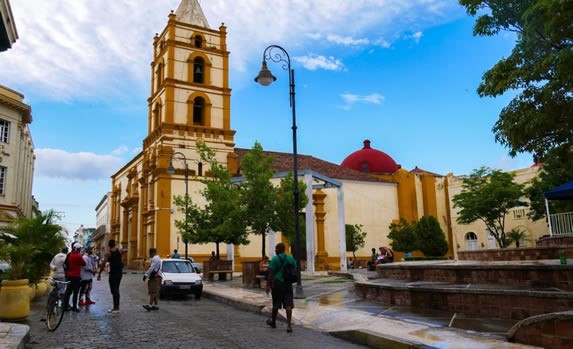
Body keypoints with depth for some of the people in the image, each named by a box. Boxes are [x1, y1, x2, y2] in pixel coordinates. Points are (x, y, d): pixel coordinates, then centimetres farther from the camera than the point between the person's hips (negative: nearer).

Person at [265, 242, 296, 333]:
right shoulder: (291, 258, 5)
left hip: (277, 283, -3)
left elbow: (271, 273, -10)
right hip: (288, 284, 3)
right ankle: (289, 325, -7)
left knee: (276, 304, 12)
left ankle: (273, 322, 31)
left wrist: (268, 285, -6)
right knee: (288, 305, 0)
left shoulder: (275, 259, -9)